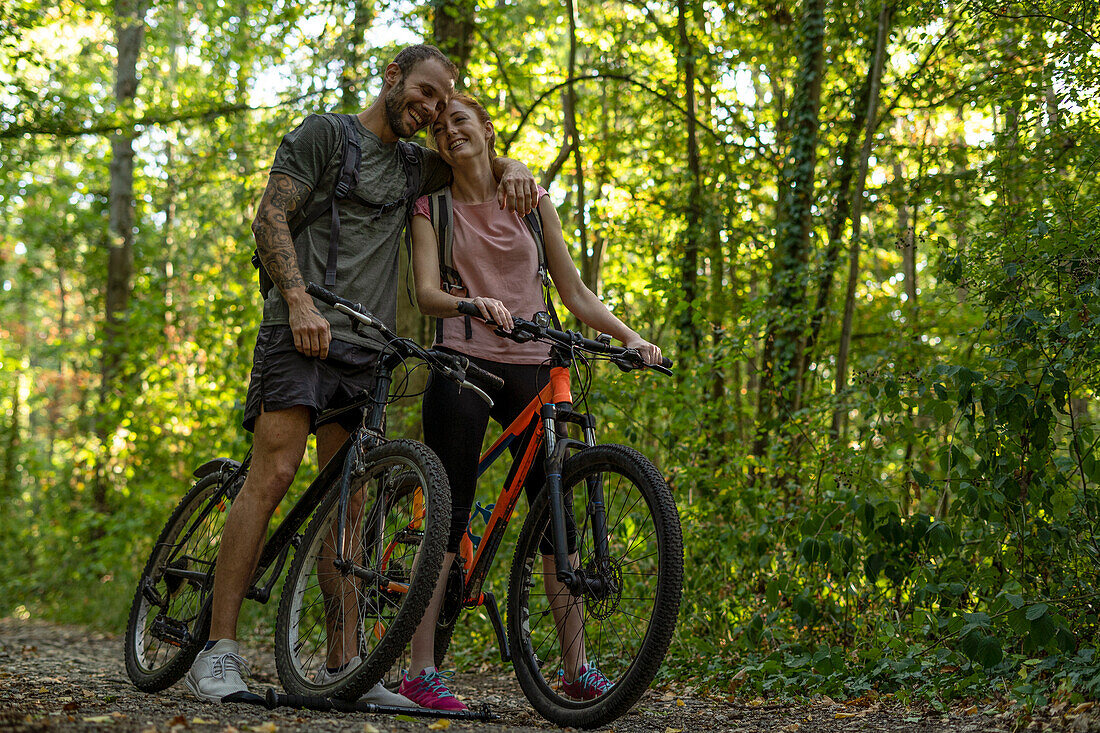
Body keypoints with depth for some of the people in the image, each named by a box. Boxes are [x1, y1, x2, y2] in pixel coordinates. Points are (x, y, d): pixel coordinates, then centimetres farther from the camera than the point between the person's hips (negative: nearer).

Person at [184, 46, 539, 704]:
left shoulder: (412, 167, 21)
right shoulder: (326, 133, 4)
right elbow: (271, 217, -4)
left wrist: (513, 168, 8)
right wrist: (300, 300, -18)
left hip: (367, 348, 6)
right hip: (302, 331, -6)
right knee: (273, 474, -17)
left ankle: (342, 663, 3)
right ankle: (220, 651, -16)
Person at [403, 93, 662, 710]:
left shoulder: (531, 199, 12)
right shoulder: (433, 207, 6)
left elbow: (574, 292, 11)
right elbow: (427, 293, -8)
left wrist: (630, 336, -2)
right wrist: (472, 303, -29)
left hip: (530, 368, 3)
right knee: (449, 514, -9)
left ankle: (577, 667, 7)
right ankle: (421, 670, -8)